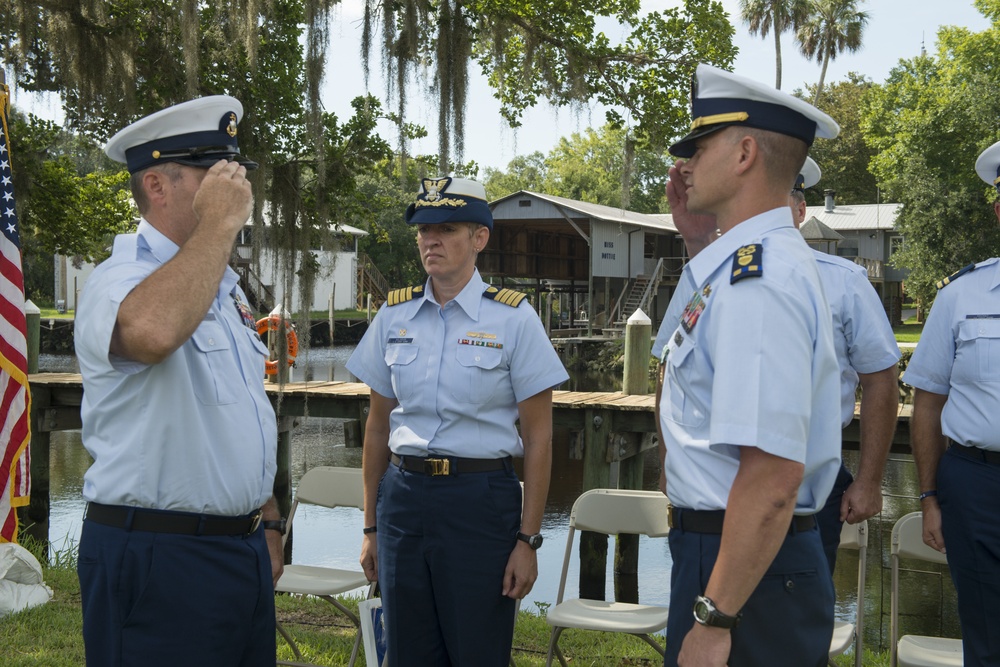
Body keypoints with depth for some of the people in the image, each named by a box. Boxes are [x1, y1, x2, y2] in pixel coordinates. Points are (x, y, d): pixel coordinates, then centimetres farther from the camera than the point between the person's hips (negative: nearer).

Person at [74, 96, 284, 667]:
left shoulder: (225, 285, 15)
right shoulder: (120, 279, -13)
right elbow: (152, 332, -40)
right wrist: (219, 224, -26)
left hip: (245, 550, 8)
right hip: (159, 560, -8)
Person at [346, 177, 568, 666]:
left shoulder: (512, 319, -5)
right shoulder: (394, 316, 6)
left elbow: (538, 438, -5)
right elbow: (378, 427, 12)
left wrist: (528, 539, -9)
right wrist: (371, 526, 12)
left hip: (480, 501, -3)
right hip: (403, 494, 4)